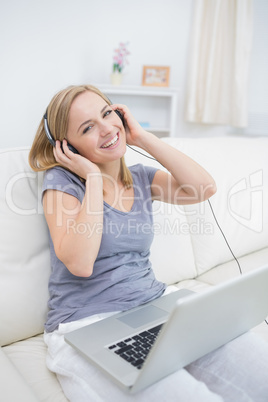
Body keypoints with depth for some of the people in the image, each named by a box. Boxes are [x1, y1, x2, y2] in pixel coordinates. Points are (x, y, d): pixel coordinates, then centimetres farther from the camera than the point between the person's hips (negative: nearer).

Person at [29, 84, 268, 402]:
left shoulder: (141, 177, 10)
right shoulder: (61, 180, -5)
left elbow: (204, 187, -7)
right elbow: (80, 263, -20)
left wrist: (141, 137, -4)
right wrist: (93, 176, -14)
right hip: (87, 326, -4)